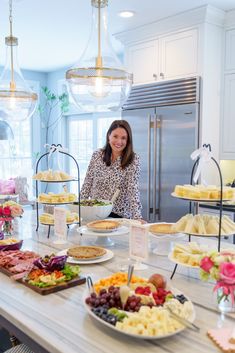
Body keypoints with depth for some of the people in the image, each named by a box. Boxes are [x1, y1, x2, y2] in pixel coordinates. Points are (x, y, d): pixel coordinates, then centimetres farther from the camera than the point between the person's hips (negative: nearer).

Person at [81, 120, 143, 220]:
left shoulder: (133, 160, -8)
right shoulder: (97, 155, 1)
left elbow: (133, 190, -15)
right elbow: (87, 184, 6)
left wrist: (137, 217, -24)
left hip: (119, 215, -2)